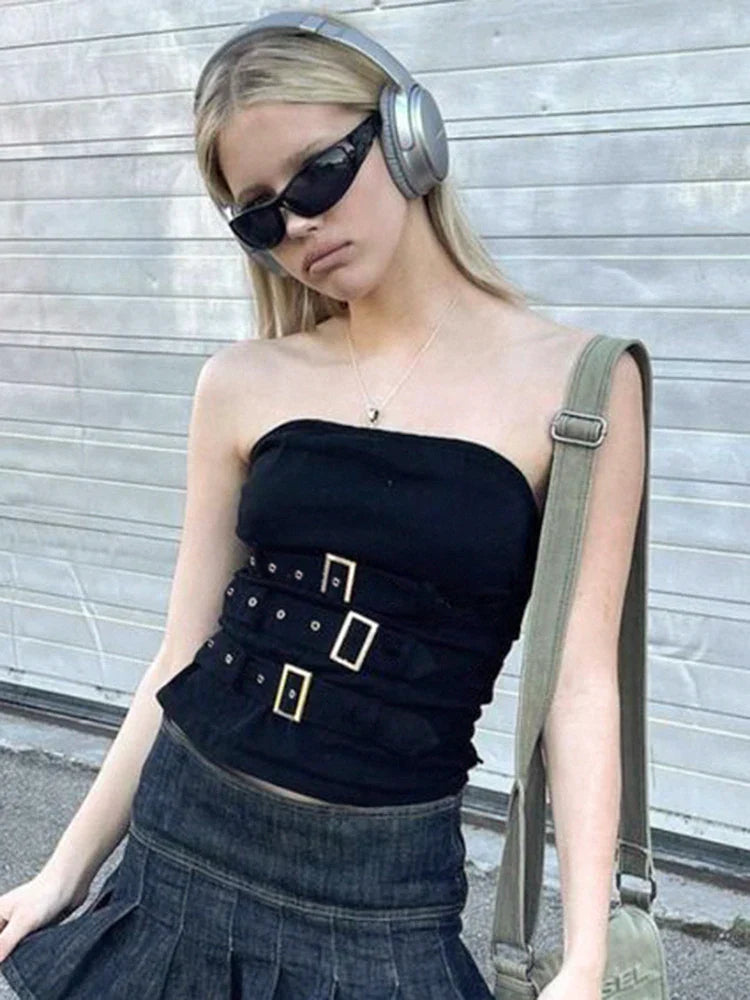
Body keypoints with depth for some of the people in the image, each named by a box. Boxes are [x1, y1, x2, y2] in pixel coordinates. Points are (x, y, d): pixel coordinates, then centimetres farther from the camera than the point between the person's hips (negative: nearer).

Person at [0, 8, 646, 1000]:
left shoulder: (574, 382, -8)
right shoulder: (242, 386, -1)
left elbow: (580, 683, -9)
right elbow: (185, 653, 4)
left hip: (379, 888, -2)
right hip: (183, 839, 3)